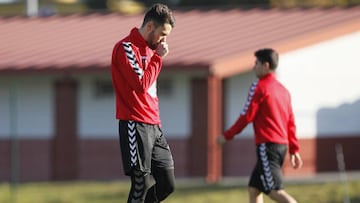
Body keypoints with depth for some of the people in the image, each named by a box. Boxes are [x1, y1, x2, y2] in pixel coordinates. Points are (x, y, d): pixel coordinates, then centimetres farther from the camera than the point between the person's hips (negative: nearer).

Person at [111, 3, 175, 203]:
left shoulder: (149, 48, 18)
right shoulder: (126, 48, -10)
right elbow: (141, 84, -19)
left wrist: (156, 123, 16)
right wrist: (158, 57, -10)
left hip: (153, 126, 9)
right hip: (135, 126, -9)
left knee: (167, 184, 6)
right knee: (142, 186, -9)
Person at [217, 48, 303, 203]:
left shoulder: (259, 87, -8)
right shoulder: (283, 90, 16)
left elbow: (246, 116, -10)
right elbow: (290, 122, 16)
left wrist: (227, 136, 0)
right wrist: (294, 150, 17)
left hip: (267, 145, -9)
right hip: (282, 144, 9)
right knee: (254, 189, 14)